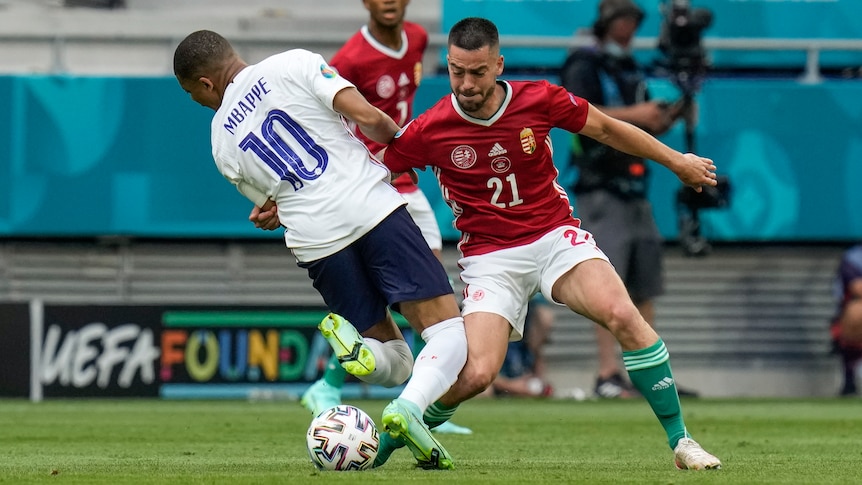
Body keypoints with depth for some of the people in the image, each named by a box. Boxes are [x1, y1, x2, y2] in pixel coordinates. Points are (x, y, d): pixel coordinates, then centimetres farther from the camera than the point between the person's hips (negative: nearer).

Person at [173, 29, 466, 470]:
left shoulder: (222, 140, 13)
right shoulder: (293, 65, 4)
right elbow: (369, 118, -4)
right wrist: (401, 142, 16)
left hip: (317, 243, 3)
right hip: (375, 208, -3)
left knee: (395, 365, 16)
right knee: (449, 335, 1)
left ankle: (350, 344, -18)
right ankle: (409, 406, -29)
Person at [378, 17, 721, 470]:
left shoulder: (539, 100, -9)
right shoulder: (429, 130, -11)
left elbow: (607, 129, 7)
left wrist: (677, 161, 16)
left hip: (556, 236, 1)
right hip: (489, 256, -1)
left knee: (623, 316, -26)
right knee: (475, 374, -20)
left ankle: (679, 439, -14)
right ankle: (385, 444, 6)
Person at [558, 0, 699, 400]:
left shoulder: (631, 70, 22)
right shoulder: (585, 66, -3)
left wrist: (668, 118, 6)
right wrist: (631, 114, -21)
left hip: (635, 187, 8)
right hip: (601, 190, -8)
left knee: (645, 287, 6)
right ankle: (608, 374, -17)